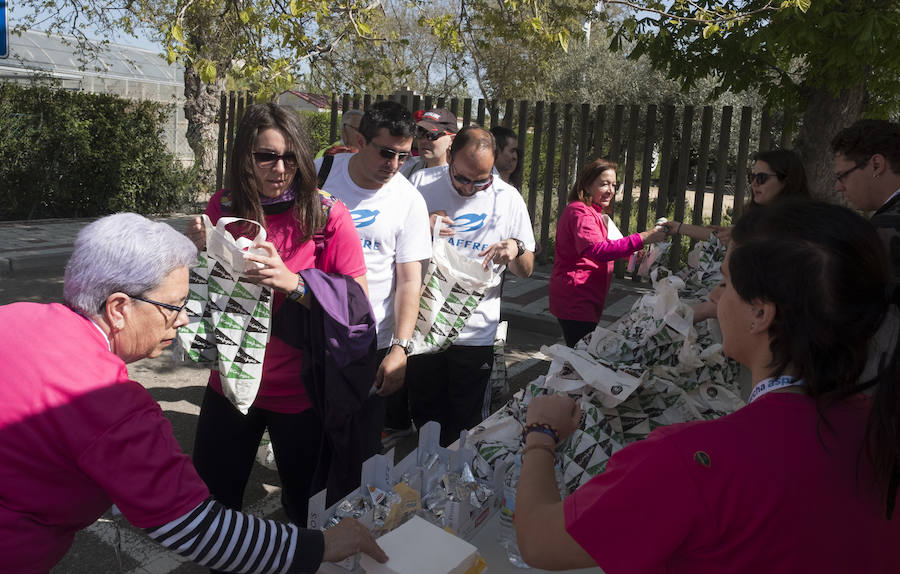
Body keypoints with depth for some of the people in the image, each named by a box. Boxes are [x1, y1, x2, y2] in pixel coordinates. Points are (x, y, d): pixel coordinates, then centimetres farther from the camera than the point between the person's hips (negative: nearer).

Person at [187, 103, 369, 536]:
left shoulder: (326, 215, -14)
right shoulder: (223, 208, -2)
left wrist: (293, 283, -28)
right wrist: (199, 252, -12)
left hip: (299, 391, -3)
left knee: (304, 504, 16)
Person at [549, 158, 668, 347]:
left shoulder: (595, 214, 22)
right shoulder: (580, 211, -14)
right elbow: (597, 250, -30)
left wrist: (629, 254, 7)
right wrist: (642, 239, -33)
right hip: (576, 301, -11)